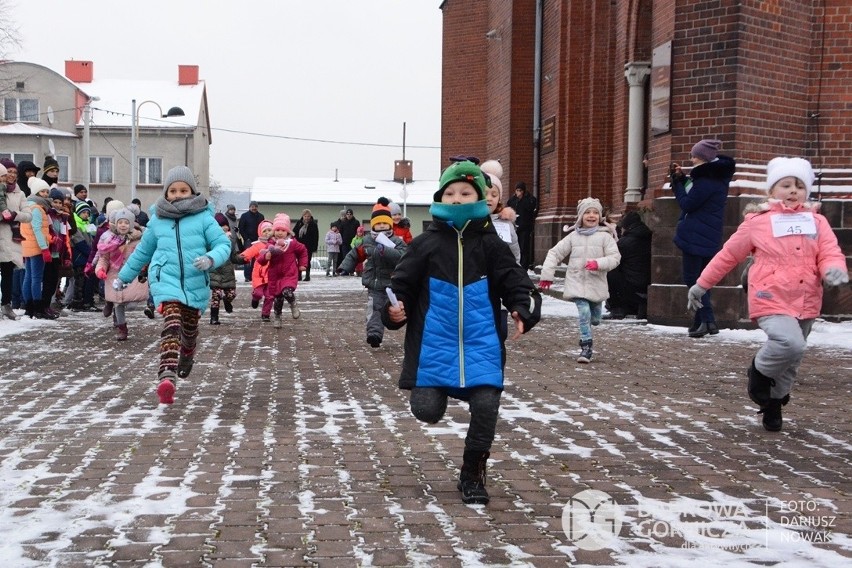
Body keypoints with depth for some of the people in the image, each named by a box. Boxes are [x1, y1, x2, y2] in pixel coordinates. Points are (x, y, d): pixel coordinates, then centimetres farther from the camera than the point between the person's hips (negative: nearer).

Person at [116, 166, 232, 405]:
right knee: (171, 325, -22)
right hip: (165, 280, -1)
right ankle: (167, 378, -35)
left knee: (190, 330, 19)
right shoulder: (157, 220, 9)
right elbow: (143, 251, 22)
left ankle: (187, 356, 53)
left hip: (195, 284, 1)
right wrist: (123, 276, 29)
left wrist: (211, 259, -23)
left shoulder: (203, 218, 1)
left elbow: (223, 244, -1)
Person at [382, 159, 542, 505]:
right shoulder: (425, 244, 3)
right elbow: (402, 286, 3)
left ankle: (472, 474, 15)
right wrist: (393, 311, -17)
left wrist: (524, 311, -18)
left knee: (486, 405, -9)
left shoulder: (490, 245, 3)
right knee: (427, 411, -6)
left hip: (481, 344, 0)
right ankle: (435, 389, 34)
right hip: (435, 344, 0)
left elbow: (516, 284, 1)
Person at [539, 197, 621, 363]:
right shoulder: (574, 236, 4)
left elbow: (615, 257, -9)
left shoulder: (605, 236, -2)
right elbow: (555, 253, 7)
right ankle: (586, 348, -8)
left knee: (594, 319, 13)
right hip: (577, 283, 0)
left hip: (596, 285, 0)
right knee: (584, 314, -15)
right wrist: (547, 274, 1)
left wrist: (599, 263, -26)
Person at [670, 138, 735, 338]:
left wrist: (677, 181, -2)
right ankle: (700, 321, 18)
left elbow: (687, 203, -14)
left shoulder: (706, 179, -19)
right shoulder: (718, 175, 12)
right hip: (710, 237, 10)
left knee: (692, 278, -5)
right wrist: (681, 178, 7)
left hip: (696, 237, -10)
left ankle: (708, 320, -12)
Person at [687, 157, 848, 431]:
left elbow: (830, 253, 0)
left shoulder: (817, 222, 9)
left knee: (791, 361, 13)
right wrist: (702, 285, 12)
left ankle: (773, 404, 34)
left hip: (807, 303, 4)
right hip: (771, 299, -4)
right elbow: (728, 255, 8)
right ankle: (760, 371, 1)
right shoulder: (757, 223, 2)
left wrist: (834, 270, -25)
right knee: (791, 344, -28)